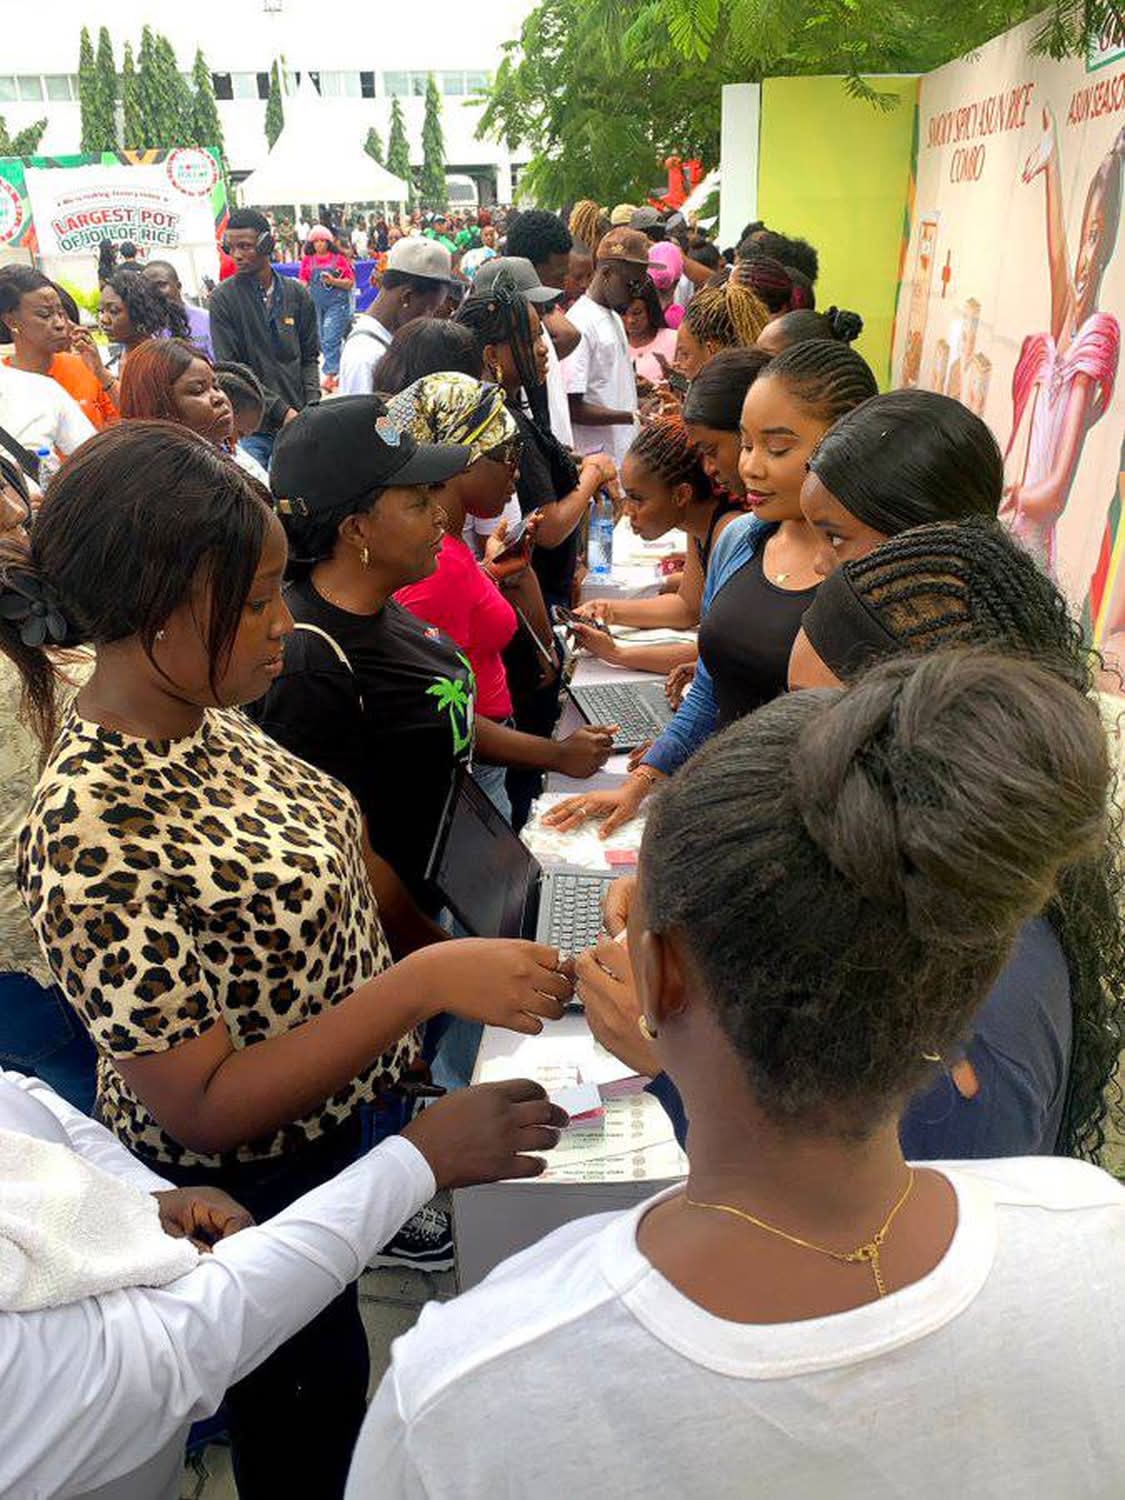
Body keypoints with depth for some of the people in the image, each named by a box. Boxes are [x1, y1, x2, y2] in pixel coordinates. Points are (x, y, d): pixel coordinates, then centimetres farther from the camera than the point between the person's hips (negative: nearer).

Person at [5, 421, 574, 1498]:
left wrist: (447, 936, -2)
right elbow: (202, 1105, -29)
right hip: (249, 1195, -7)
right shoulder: (92, 835, -34)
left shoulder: (193, 717, -9)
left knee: (335, 1376, 32)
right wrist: (428, 982, -35)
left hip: (358, 1116, 7)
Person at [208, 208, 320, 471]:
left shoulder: (297, 294, 9)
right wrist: (281, 410, -13)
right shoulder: (223, 297, -2)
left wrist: (311, 407, -5)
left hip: (297, 421, 3)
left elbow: (309, 358, 13)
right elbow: (230, 368, -7)